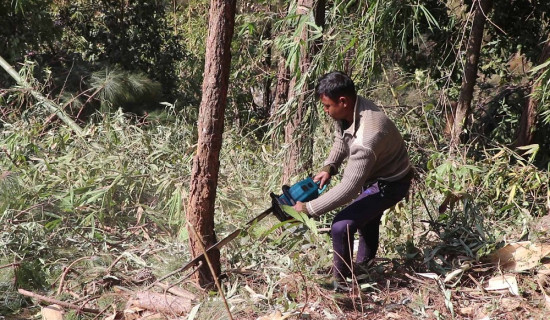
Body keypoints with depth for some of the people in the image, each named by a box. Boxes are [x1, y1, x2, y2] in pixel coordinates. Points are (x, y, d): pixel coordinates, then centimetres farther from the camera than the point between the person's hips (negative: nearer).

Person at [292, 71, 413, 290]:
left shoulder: (366, 138, -43)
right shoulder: (350, 108, -17)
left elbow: (348, 189, -41)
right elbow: (341, 140, 6)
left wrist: (308, 208, -35)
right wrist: (329, 167, -11)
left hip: (390, 184, -10)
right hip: (372, 173, 10)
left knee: (341, 227, -22)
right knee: (366, 220, 31)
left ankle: (340, 282, -1)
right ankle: (363, 267, 57)